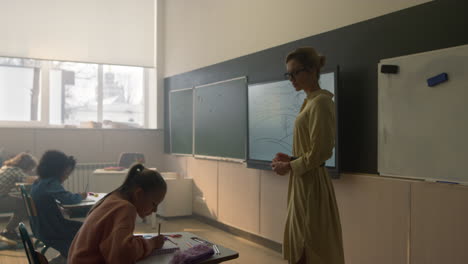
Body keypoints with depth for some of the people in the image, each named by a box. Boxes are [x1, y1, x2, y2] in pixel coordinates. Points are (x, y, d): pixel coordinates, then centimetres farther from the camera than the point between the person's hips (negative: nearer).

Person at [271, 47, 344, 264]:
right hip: (303, 182, 9)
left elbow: (319, 152, -20)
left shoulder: (320, 102, -16)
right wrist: (290, 159, 6)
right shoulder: (310, 101, 12)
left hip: (311, 183, -9)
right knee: (299, 247, 18)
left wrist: (289, 166, -10)